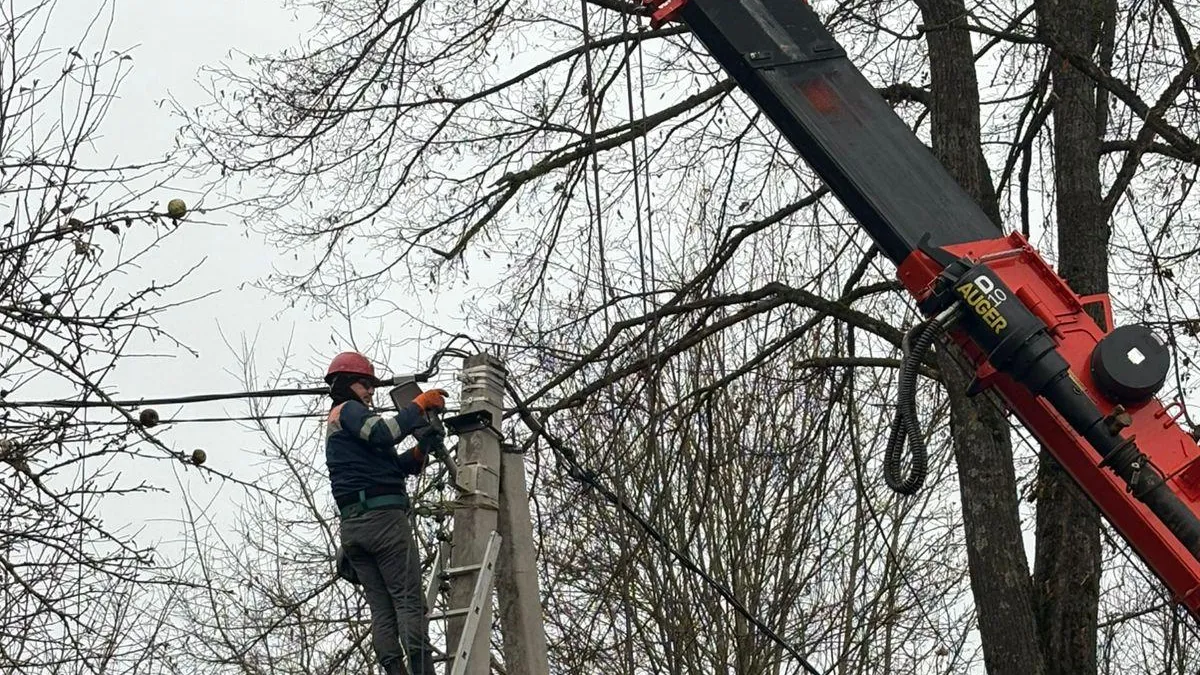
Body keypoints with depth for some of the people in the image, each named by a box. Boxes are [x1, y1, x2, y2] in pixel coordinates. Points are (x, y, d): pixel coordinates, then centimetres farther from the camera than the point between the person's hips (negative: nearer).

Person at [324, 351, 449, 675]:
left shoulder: (336, 428, 30)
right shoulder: (348, 411, 1)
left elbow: (387, 465, 21)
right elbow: (383, 433, -20)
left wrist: (418, 453, 6)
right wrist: (418, 405, -12)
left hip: (352, 524, 9)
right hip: (383, 515, -9)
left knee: (382, 607, 0)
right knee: (409, 599, -13)